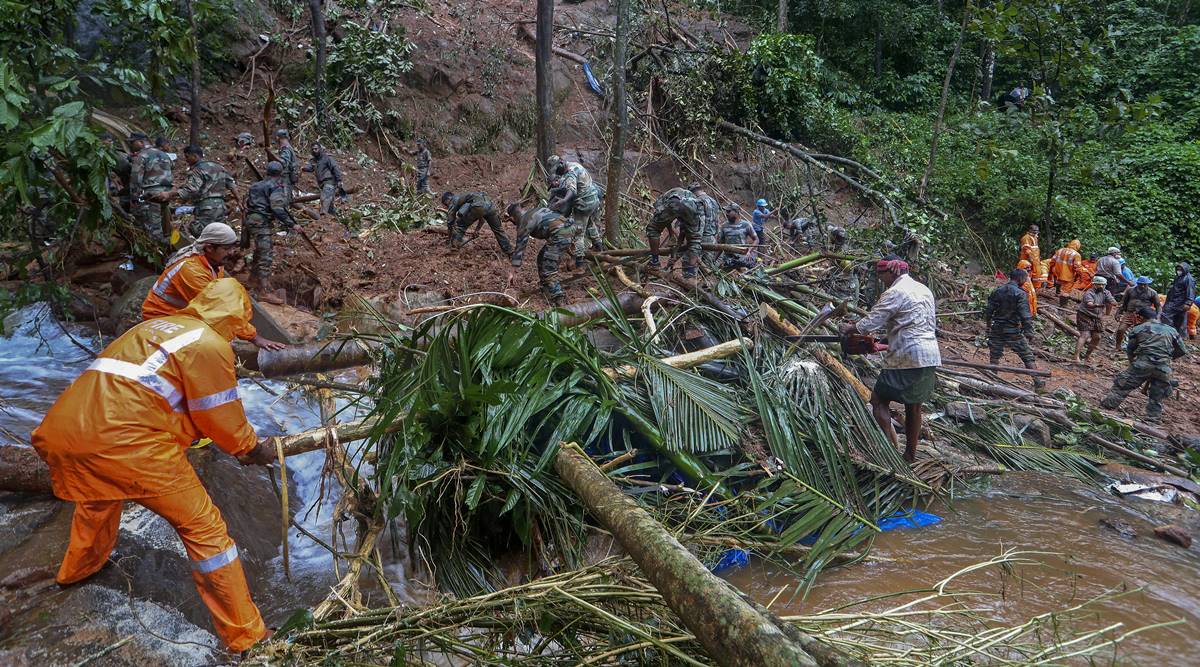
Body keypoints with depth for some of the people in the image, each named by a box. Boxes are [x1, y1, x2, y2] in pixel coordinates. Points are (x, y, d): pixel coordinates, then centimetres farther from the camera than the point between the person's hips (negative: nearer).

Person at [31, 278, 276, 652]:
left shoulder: (154, 326, 22)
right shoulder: (210, 345, -2)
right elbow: (223, 421, 0)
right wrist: (252, 449, 20)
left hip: (64, 429, 8)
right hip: (125, 443, -8)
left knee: (98, 499, 39)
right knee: (203, 527, 2)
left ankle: (78, 568, 66)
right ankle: (244, 635, 7)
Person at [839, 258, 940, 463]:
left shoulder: (895, 293, -11)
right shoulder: (925, 290, 17)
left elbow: (872, 322, -12)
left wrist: (849, 328, 6)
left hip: (909, 357, -9)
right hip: (931, 356, 9)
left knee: (879, 400, -1)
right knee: (914, 406, 16)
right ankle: (910, 455, 22)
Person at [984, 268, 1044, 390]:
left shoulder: (997, 291, 4)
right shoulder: (1020, 294, -11)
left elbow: (988, 310, 7)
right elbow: (1025, 315, -17)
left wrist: (988, 324, 21)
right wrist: (1029, 332, -15)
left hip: (996, 330, 4)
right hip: (1013, 331, -4)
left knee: (994, 356, 11)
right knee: (1027, 356, 7)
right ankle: (1037, 381, 11)